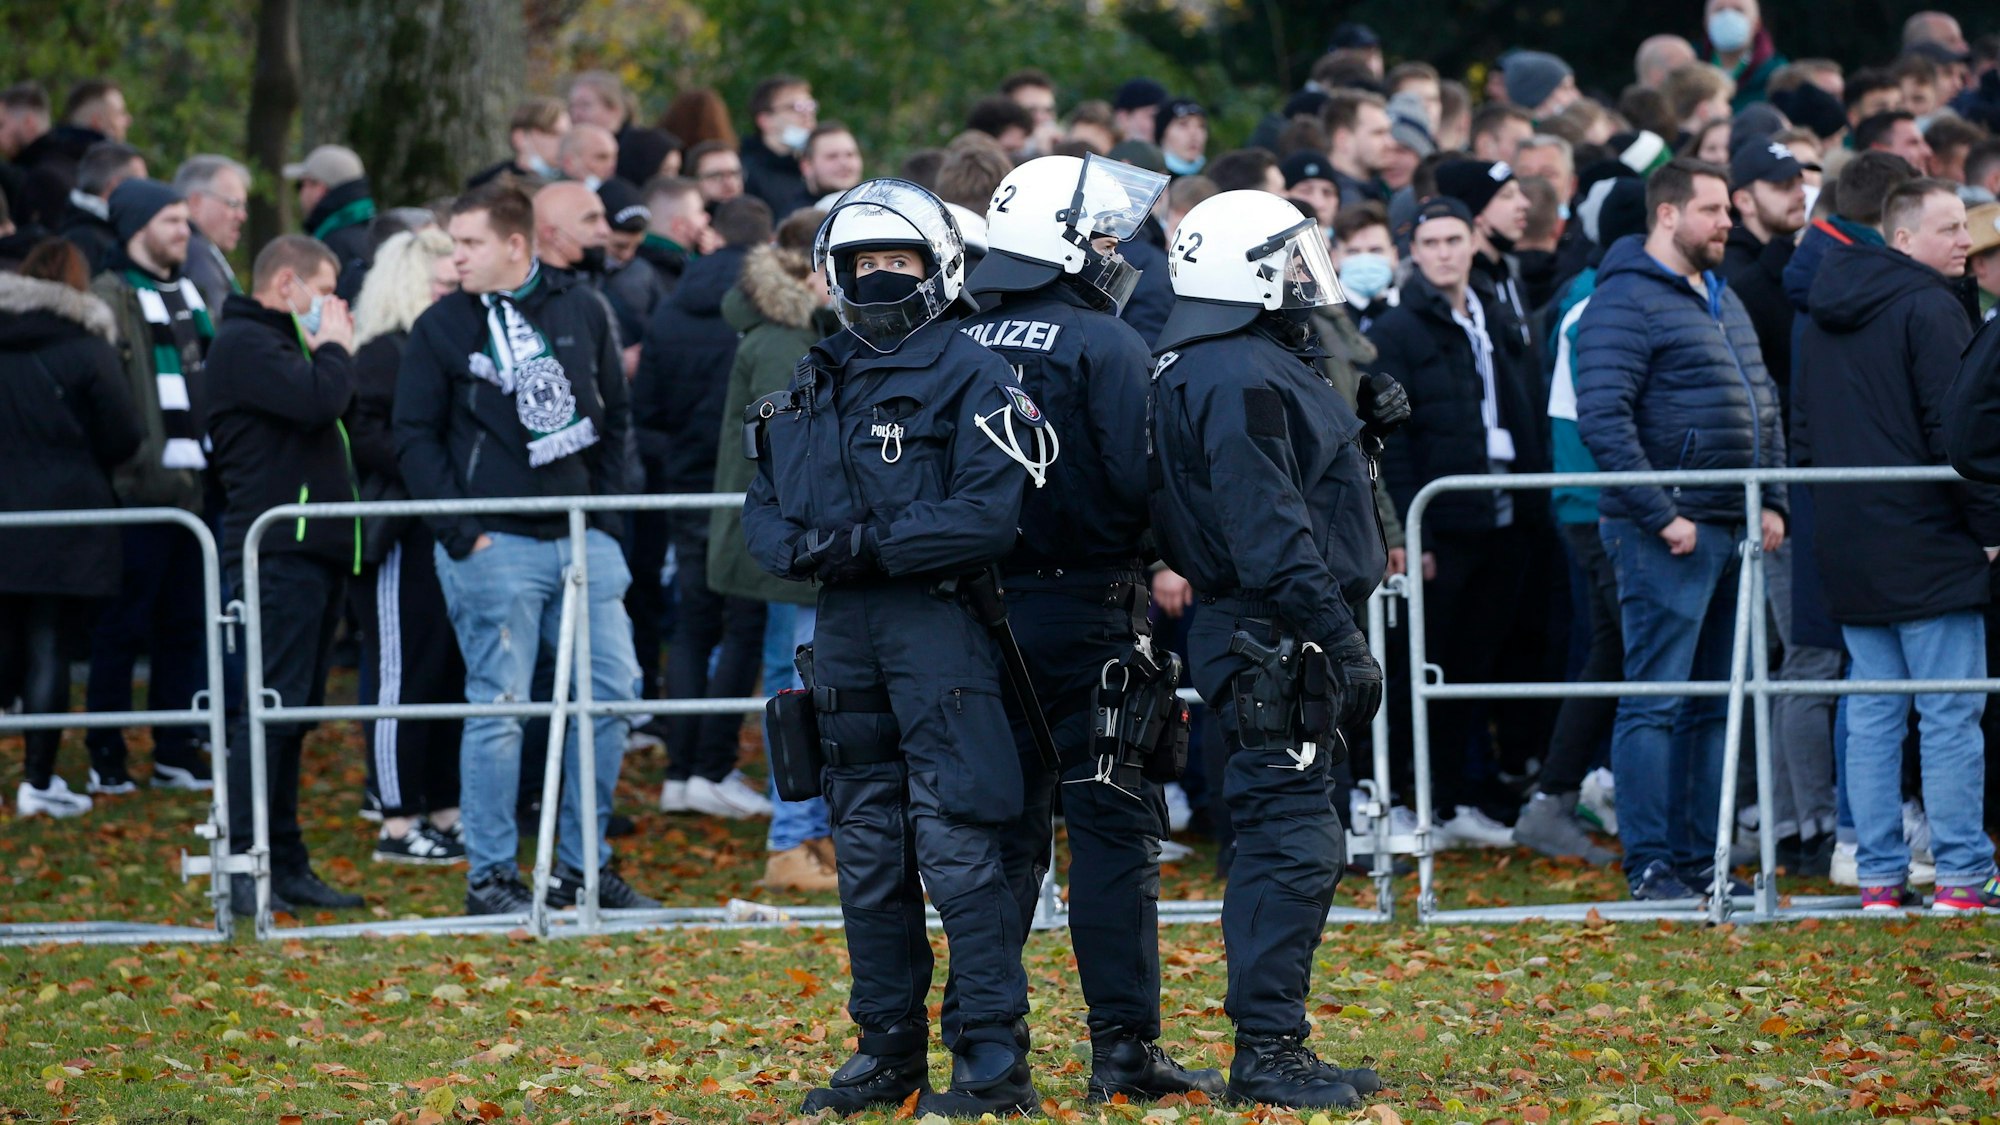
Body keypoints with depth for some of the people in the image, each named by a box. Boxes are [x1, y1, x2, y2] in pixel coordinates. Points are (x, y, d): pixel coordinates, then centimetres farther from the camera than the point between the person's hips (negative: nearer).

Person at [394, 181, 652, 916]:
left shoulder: (581, 312, 8)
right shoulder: (442, 327, 0)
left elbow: (614, 419, 15)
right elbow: (415, 436, 0)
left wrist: (605, 512, 6)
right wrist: (461, 531, -8)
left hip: (581, 538, 4)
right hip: (495, 545, -4)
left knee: (610, 691, 2)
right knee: (499, 706, -4)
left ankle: (582, 866, 13)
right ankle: (490, 876, 3)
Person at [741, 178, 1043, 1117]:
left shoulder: (969, 376, -6)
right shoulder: (812, 389, 15)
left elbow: (986, 519, -15)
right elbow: (764, 509, 14)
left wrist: (869, 544, -17)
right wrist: (802, 548, -8)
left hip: (939, 623, -7)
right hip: (844, 629, 7)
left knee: (955, 845, -10)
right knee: (867, 850, 11)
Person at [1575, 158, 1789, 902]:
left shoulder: (1724, 301, 18)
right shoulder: (1627, 302, -11)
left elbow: (1763, 406, 24)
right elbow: (1602, 420, -19)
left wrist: (1772, 501, 12)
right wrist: (1660, 516, -21)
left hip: (1734, 532, 9)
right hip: (1668, 534, -9)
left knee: (1714, 704, 11)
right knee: (1655, 702, -6)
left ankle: (1701, 858, 16)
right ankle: (1650, 866, -4)